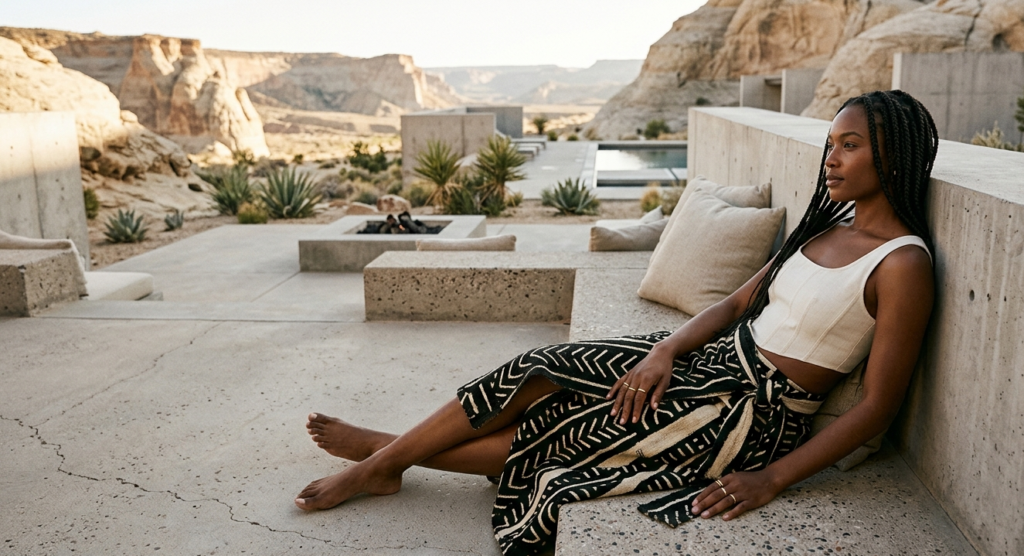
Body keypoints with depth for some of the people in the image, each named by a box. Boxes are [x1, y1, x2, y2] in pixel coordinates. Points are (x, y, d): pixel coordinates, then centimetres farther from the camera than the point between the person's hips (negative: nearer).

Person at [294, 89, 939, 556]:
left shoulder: (902, 264, -16)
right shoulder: (830, 222, 8)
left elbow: (878, 405, -17)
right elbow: (735, 304, 8)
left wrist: (770, 479, -21)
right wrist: (665, 351, -8)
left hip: (754, 413, -7)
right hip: (714, 357, 7)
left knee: (556, 434, -5)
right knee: (543, 370, -6)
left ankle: (386, 457, 13)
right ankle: (388, 452, 9)